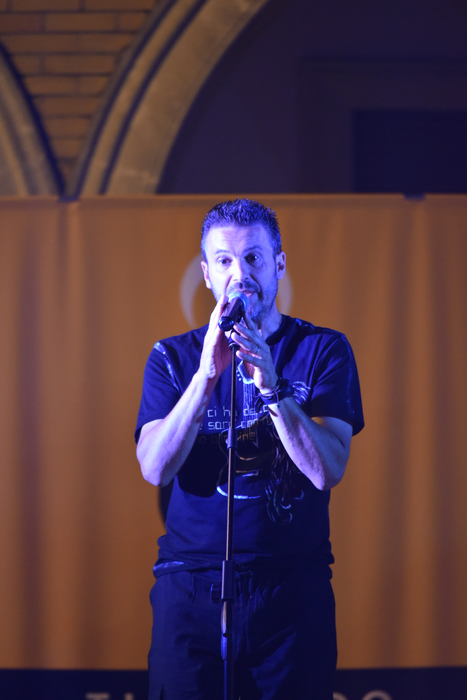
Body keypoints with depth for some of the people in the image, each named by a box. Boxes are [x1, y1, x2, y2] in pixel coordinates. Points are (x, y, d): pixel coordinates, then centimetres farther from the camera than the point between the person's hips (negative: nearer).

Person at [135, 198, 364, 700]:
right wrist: (208, 374, -17)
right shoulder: (173, 357, 8)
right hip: (191, 582, 1)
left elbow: (327, 470, -9)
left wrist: (270, 384, -20)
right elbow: (155, 469, -7)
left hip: (294, 586, 0)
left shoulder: (324, 350, 4)